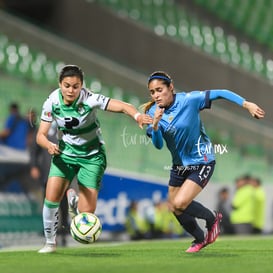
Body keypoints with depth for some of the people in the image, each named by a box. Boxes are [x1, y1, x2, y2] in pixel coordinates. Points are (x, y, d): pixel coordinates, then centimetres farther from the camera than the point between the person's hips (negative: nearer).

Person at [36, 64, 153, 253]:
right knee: (51, 199, -15)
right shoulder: (52, 102, -14)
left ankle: (73, 199, 29)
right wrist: (49, 145, -32)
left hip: (92, 155, -2)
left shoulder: (89, 99, -25)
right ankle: (50, 242, 9)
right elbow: (41, 135, -9)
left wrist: (137, 115, -56)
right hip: (65, 153, 2)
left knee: (87, 214, -9)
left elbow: (121, 106, -35)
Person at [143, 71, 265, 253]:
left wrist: (247, 104, -25)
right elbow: (158, 145, -16)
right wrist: (155, 125, -35)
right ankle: (200, 239, 39)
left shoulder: (189, 100, -21)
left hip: (201, 161, -6)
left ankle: (212, 218, 9)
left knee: (180, 204, -20)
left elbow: (220, 94, -17)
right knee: (175, 209, 12)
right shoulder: (152, 112, -9)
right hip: (179, 165, 6)